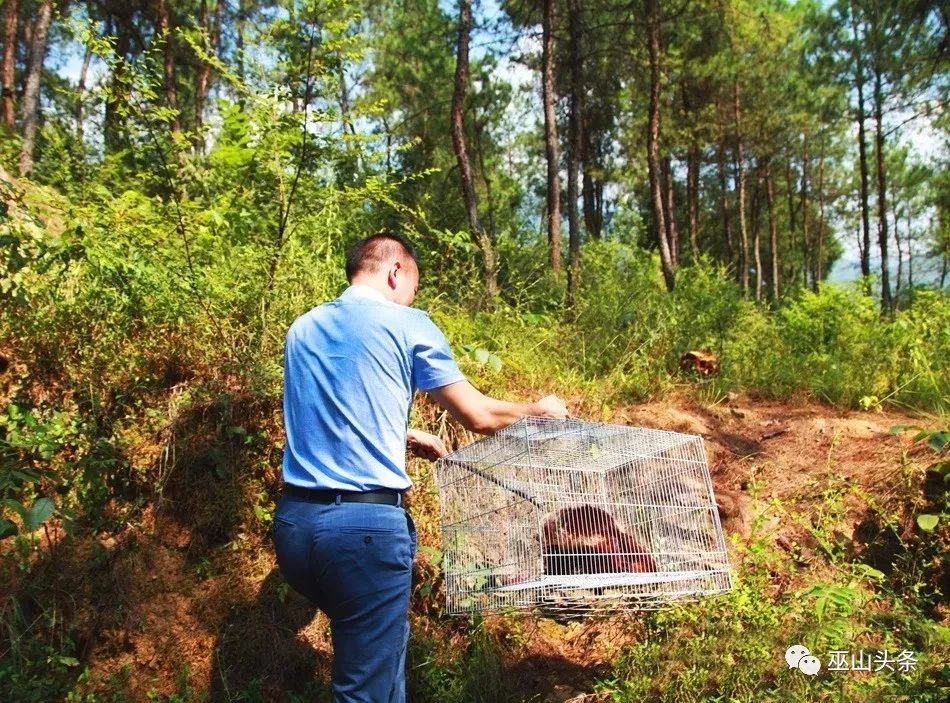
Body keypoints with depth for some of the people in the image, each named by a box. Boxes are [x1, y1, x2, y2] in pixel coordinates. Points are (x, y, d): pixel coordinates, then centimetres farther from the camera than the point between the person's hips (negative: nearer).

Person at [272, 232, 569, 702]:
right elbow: (478, 417, 0)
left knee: (380, 644, 27)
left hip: (294, 519, 7)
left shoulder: (302, 329, 15)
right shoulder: (407, 324, -3)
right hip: (365, 523, -6)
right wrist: (539, 410, 18)